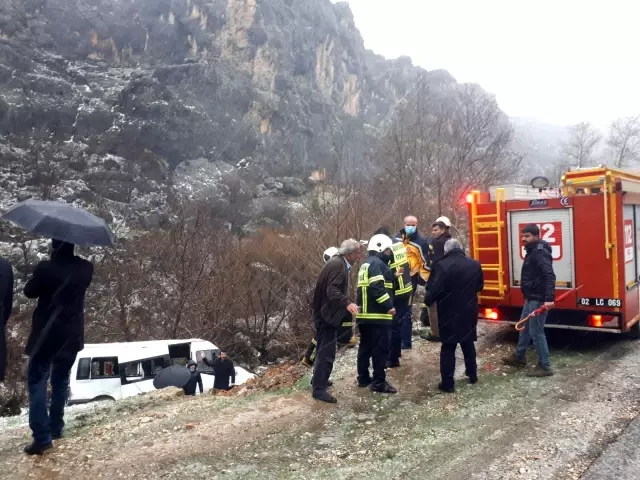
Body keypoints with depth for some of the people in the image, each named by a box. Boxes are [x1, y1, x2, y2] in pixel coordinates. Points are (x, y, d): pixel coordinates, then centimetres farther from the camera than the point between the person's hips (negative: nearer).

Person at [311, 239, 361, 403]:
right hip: (325, 313, -11)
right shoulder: (338, 265, -21)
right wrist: (347, 303, -47)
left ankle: (318, 379, 37)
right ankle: (319, 389, 0)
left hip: (326, 312, 11)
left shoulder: (339, 263, 12)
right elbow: (332, 290, -33)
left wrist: (348, 304, 32)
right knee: (327, 352, -7)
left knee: (324, 349, 22)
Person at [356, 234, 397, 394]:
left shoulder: (366, 264, 21)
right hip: (377, 315, -10)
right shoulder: (377, 263, -11)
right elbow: (377, 288, -22)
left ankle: (363, 378, 23)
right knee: (381, 349, -5)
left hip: (364, 314, 10)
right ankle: (379, 382, -1)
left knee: (366, 346, 16)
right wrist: (389, 306, -21)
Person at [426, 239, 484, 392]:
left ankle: (447, 383, 4)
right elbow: (480, 287, 14)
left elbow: (433, 290, -19)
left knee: (448, 347, 2)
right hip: (469, 311, 5)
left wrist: (428, 302, -1)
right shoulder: (475, 265, 1)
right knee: (468, 343, 21)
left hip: (449, 313, -4)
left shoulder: (441, 266, -16)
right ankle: (472, 375, 34)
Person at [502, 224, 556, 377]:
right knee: (524, 327, 21)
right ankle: (519, 357, 36)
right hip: (531, 298, 11)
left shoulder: (540, 253, -19)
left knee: (536, 332, -4)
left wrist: (549, 298, -37)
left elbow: (549, 276, -29)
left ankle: (544, 366, 6)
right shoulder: (532, 251, 13)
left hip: (538, 299, -11)